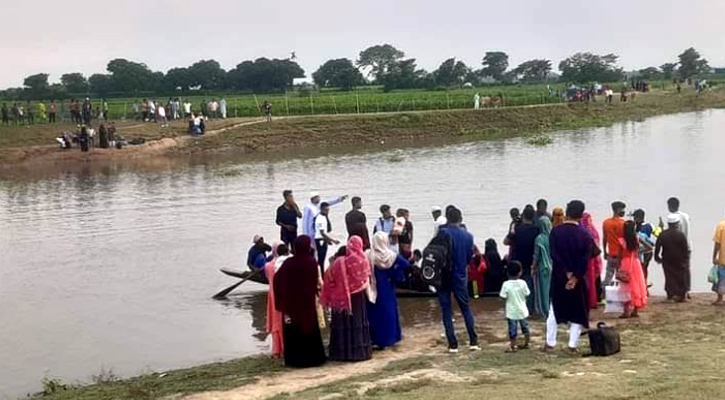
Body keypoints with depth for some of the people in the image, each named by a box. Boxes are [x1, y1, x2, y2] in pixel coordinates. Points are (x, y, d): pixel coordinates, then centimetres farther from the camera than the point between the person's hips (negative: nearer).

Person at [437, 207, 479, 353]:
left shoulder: (443, 233, -11)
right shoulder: (468, 236, 1)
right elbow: (469, 258, 7)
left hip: (444, 276, -3)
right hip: (460, 277, 3)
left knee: (446, 311, 3)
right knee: (466, 308, 14)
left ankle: (453, 344, 1)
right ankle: (474, 341, 10)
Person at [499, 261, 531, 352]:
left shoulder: (506, 284, -16)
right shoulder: (522, 283, -11)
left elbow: (503, 296, -14)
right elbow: (527, 294, -3)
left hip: (512, 312, -3)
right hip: (522, 310, 3)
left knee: (512, 329, 4)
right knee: (525, 327, 18)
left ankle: (513, 346, 8)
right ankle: (526, 344, 29)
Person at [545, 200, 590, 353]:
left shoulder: (555, 231, -6)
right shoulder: (585, 235, -6)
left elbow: (554, 255, -11)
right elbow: (585, 260, -12)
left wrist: (568, 274, -10)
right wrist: (575, 277, -12)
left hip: (558, 277, 1)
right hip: (578, 279, -1)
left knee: (554, 309, 14)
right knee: (578, 311, 9)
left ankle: (550, 343, 14)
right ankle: (573, 345, 5)